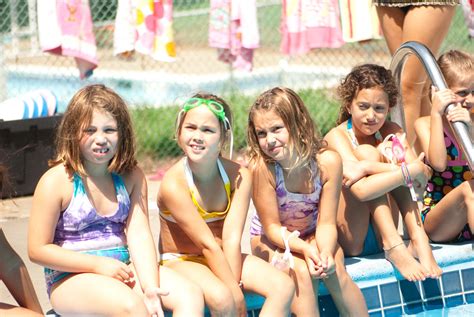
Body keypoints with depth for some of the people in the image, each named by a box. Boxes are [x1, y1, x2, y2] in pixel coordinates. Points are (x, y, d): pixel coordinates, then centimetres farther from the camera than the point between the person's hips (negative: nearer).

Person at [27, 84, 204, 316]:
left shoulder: (132, 177, 6)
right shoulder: (56, 182, -8)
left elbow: (139, 234, -5)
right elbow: (38, 250, -8)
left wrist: (150, 288, -21)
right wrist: (99, 265, -14)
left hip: (123, 269, 5)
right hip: (70, 279, -5)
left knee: (190, 296, -17)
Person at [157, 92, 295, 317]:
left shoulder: (239, 176, -9)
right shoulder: (174, 183, -22)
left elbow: (232, 239, -15)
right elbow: (208, 244, -23)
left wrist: (235, 285, -25)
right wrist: (235, 292, -22)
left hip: (222, 258, 5)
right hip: (180, 260, -5)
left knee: (283, 287, -16)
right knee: (221, 298, -34)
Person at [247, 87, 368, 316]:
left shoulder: (328, 162, -22)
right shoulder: (262, 167, -27)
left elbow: (326, 223, -17)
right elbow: (272, 227, -19)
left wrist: (326, 252, -38)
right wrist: (305, 249, -36)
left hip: (312, 235, 2)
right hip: (270, 240, -2)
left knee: (333, 268, -28)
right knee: (300, 270, -31)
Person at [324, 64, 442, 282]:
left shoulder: (392, 132, 3)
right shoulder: (337, 137, -12)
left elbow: (421, 179, -15)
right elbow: (362, 190, -30)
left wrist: (368, 167, -27)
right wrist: (409, 171, -33)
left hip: (380, 236, 5)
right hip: (349, 240, -5)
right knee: (367, 152, -21)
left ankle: (418, 240, -22)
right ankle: (394, 247, -29)